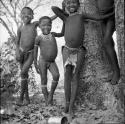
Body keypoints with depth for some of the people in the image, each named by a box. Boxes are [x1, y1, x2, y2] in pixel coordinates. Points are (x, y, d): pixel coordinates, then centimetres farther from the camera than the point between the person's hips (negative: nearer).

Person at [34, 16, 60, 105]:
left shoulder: (52, 35, 3)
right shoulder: (39, 38, -7)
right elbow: (35, 51, -2)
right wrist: (35, 64, -3)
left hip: (52, 62, 2)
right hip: (43, 61, -2)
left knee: (56, 75, -21)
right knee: (44, 80, 2)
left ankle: (51, 94, 0)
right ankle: (47, 100, 14)